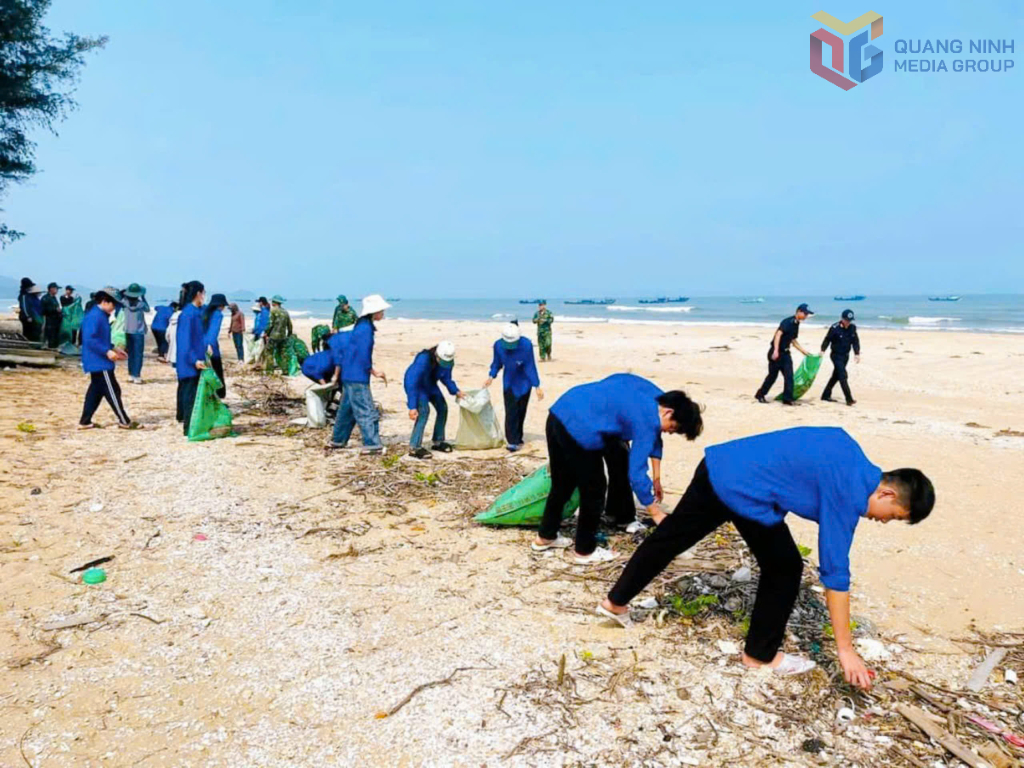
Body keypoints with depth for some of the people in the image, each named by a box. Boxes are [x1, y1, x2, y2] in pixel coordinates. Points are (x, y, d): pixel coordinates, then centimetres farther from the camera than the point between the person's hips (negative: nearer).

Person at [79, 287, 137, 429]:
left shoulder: (101, 316, 15)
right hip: (99, 362, -11)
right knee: (112, 391, -3)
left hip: (98, 362, 11)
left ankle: (85, 422, 18)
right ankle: (124, 421, 4)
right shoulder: (94, 316, -17)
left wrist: (112, 349, 14)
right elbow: (90, 339, -25)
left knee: (96, 391, 14)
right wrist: (107, 351, -25)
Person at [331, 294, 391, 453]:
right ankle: (372, 444, -4)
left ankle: (338, 440, 28)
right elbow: (363, 357, -21)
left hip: (350, 376, 10)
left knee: (348, 409, 18)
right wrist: (374, 372, -8)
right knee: (367, 411, -6)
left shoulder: (362, 326, 12)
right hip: (357, 378, -10)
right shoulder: (366, 329, -18)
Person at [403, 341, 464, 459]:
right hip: (415, 383, -7)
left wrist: (456, 391, -15)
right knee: (423, 411, -22)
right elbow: (412, 383, -39)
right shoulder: (423, 359, -39)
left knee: (442, 408, 7)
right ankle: (414, 447, -19)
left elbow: (446, 378, 0)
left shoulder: (448, 362, -19)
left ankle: (438, 442, 23)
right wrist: (412, 407, -41)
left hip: (430, 384, 7)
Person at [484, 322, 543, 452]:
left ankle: (517, 439, 24)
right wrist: (491, 376, -14)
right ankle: (513, 441, -5)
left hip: (524, 382, -1)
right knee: (510, 412, -6)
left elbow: (530, 367, -18)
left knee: (520, 412, 9)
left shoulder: (526, 345, -26)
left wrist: (537, 386, -19)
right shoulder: (498, 345, -17)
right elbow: (497, 363, 0)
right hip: (509, 383, 2)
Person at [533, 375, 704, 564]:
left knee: (562, 485, 21)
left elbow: (654, 439, 27)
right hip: (579, 429, -9)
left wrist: (656, 478, 28)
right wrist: (656, 513, -2)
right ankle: (585, 551, 20)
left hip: (559, 415, 9)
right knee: (593, 491, 6)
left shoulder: (655, 396, 13)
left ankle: (545, 537, 36)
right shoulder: (647, 421, -13)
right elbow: (636, 474, -12)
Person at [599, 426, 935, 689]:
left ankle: (616, 602, 31)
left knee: (669, 537, 17)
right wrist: (846, 649, -7)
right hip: (743, 490, -9)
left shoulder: (849, 450, 12)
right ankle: (760, 654, 22)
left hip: (721, 464, 9)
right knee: (784, 569, 7)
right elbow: (835, 573, -12)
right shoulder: (848, 495, -11)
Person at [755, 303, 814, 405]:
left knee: (789, 376, 0)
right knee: (772, 375, 2)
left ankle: (787, 398, 2)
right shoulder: (788, 322, -15)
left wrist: (804, 351, 24)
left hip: (785, 352, 8)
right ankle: (760, 395, 18)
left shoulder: (796, 324, 12)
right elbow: (778, 334, -26)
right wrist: (776, 350, -33)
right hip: (776, 353, -8)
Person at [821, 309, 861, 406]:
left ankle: (826, 395, 24)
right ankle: (849, 399, -16)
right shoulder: (835, 328, -15)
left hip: (845, 355, 6)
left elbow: (855, 341, 7)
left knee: (836, 376, 13)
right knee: (843, 376, -14)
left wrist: (857, 353, 2)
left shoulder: (852, 328, 0)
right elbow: (827, 339, -7)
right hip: (836, 355, -6)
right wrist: (822, 350, -10)